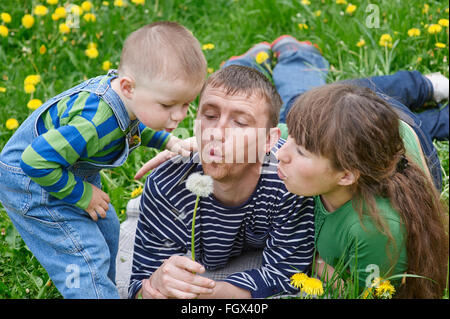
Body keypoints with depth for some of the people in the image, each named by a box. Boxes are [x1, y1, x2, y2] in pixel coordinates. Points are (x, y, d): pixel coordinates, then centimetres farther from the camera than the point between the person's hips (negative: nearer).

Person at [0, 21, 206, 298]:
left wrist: (168, 142, -4)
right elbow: (36, 161, -39)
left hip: (68, 170, 9)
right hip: (31, 182, -9)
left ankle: (103, 287, 42)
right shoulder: (95, 125, -42)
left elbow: (134, 126, 11)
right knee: (87, 257, -11)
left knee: (106, 230, 22)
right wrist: (82, 196, -26)